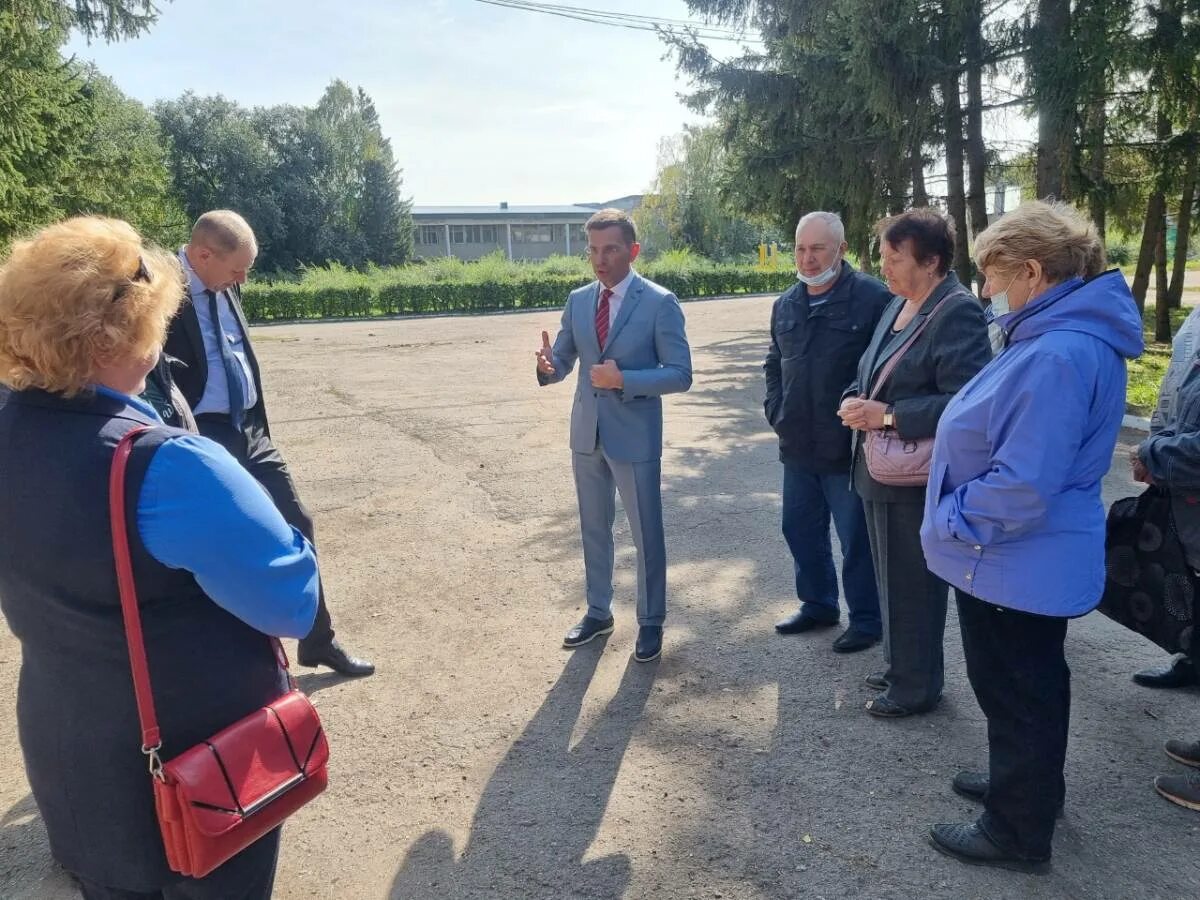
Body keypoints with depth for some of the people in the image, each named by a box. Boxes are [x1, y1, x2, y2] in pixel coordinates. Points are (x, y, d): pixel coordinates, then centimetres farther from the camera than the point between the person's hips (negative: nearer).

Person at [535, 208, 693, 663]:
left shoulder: (660, 303, -10)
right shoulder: (577, 301, 4)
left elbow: (680, 375, -13)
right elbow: (563, 362, 7)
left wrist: (624, 379, -25)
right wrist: (548, 366, -17)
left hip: (635, 437, -5)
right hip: (586, 433, 5)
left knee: (646, 533, 7)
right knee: (594, 529, 17)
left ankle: (650, 622, 26)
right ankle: (598, 612, 35)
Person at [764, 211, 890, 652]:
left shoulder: (871, 298, -13)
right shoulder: (786, 304, 9)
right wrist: (775, 411, 10)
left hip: (848, 448, -7)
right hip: (797, 447, 7)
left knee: (857, 538, 6)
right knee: (801, 530, 17)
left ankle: (866, 619, 24)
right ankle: (817, 605, 36)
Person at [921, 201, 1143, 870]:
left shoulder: (1057, 355, -29)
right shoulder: (1071, 333, 6)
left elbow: (1021, 486, -30)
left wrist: (950, 520, -16)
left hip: (1014, 562, -10)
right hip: (1033, 558, 10)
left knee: (1017, 693, 8)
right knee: (1030, 684, 25)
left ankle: (1018, 832, 27)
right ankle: (1028, 786, 45)